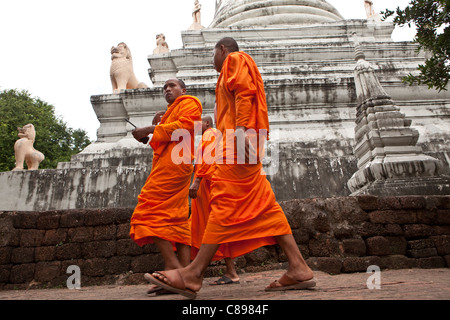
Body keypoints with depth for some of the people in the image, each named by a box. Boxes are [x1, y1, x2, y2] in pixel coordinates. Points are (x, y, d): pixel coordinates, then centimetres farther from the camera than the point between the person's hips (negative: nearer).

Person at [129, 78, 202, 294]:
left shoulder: (189, 103, 7)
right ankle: (184, 271, -2)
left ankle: (172, 264, -22)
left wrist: (150, 129, -11)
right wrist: (156, 126, 15)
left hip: (173, 163, -10)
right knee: (178, 218, 1)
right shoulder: (172, 111, 34)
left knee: (151, 208, -18)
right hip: (168, 163, 10)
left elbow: (184, 126, -14)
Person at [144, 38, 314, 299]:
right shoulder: (235, 71, 36)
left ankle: (194, 274, -18)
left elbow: (244, 91, -11)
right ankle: (298, 268, -3)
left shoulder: (235, 59, 8)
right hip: (245, 145, 10)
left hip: (239, 140, -10)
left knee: (225, 202, -16)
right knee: (264, 206, 0)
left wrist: (241, 128, -23)